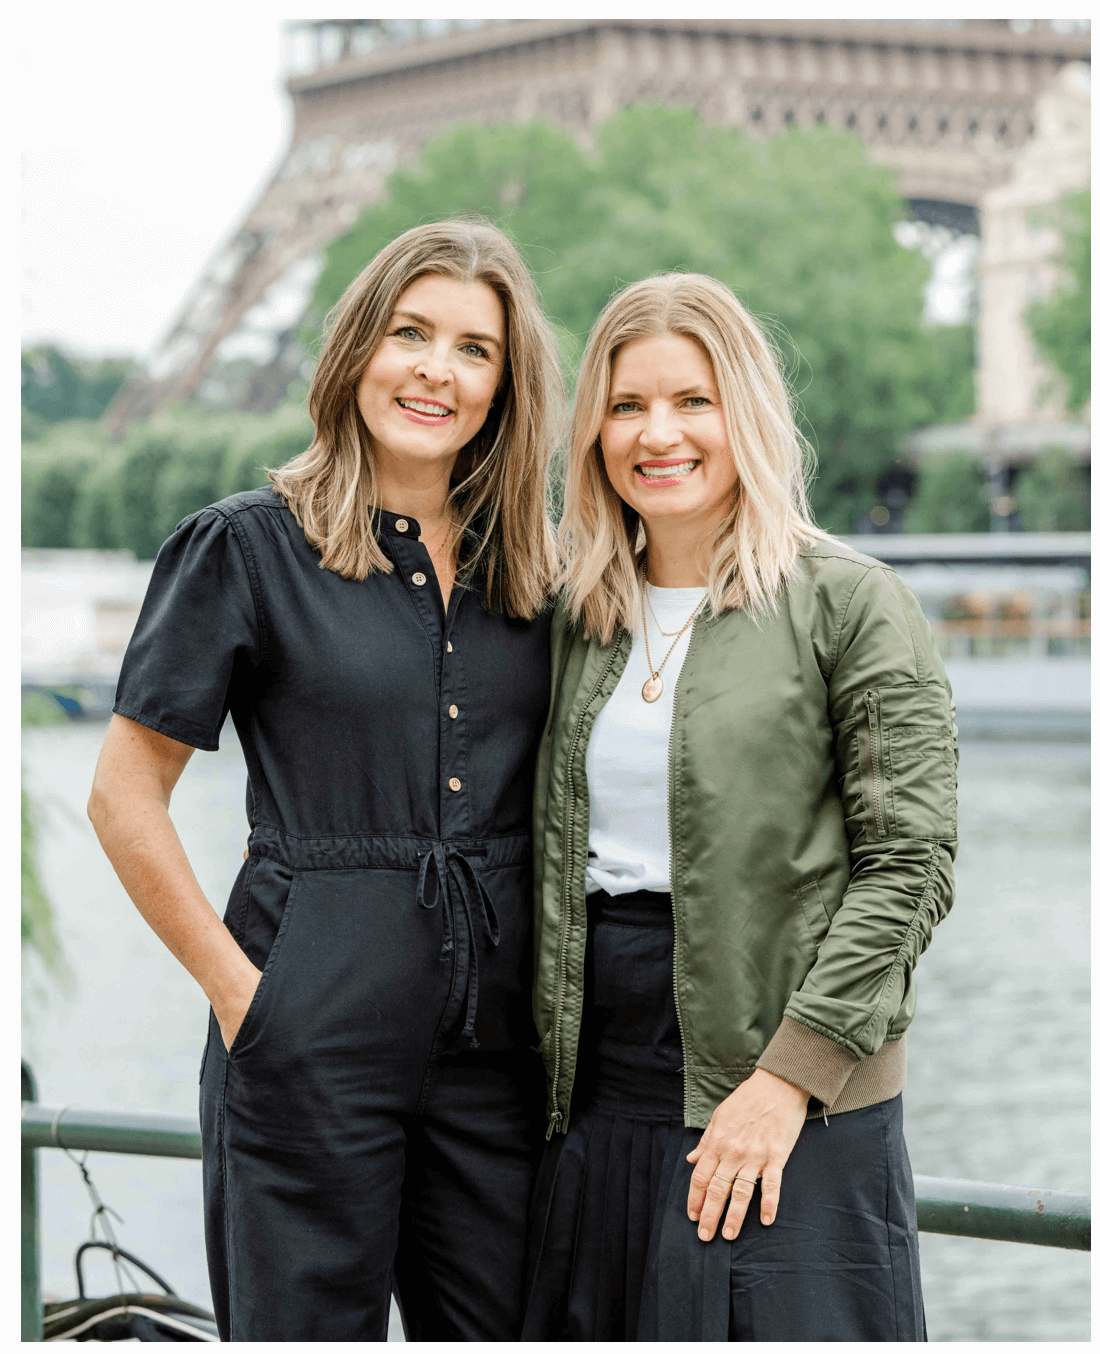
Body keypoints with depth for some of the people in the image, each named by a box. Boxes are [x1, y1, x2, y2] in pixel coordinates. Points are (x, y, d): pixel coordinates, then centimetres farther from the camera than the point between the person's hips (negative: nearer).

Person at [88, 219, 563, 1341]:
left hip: (499, 1032, 4)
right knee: (306, 1326, 3)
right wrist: (237, 986, -6)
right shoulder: (249, 546, -3)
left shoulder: (532, 571, 10)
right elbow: (124, 797, -3)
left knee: (500, 1329, 8)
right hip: (311, 1034, -4)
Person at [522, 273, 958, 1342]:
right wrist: (545, 1058, 7)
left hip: (794, 1109, -5)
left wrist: (790, 1073, -15)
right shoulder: (581, 616, 12)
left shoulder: (849, 602, -4)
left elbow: (908, 865, -9)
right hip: (596, 1101, 5)